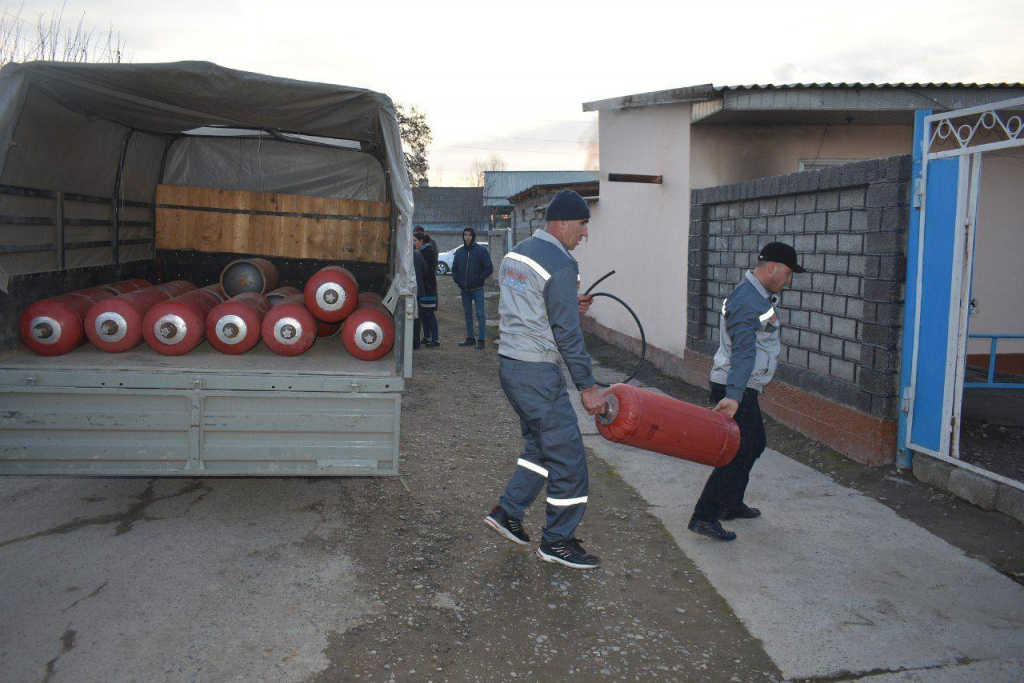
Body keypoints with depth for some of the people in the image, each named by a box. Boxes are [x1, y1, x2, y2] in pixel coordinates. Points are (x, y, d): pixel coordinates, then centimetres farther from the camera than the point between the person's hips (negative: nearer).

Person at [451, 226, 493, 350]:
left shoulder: (481, 250, -5)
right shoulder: (459, 251, 10)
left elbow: (489, 268, -6)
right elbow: (454, 268, 19)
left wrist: (478, 279, -13)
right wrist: (457, 280, 3)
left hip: (477, 289, -5)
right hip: (464, 289, 5)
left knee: (480, 314, -6)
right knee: (468, 314, 11)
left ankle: (481, 340, -4)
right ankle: (470, 338, 19)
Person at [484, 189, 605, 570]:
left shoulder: (514, 254, 12)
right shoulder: (560, 266, -16)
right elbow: (567, 334, -17)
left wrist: (568, 307, 15)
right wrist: (588, 385, -11)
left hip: (509, 363, 9)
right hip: (537, 373, -9)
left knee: (540, 445, 22)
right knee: (567, 456, 2)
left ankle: (507, 513, 24)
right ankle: (557, 542, 12)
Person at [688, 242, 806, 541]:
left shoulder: (760, 296, 14)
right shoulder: (746, 302, -21)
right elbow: (743, 352, -34)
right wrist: (734, 396, -40)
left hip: (744, 388, 11)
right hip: (735, 389, -11)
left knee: (754, 444, 21)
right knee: (739, 454, -10)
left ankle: (731, 504, 32)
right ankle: (704, 517, -8)